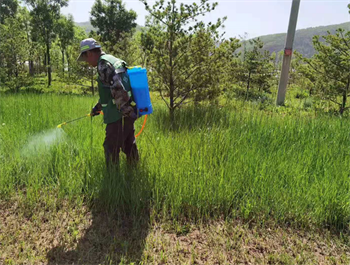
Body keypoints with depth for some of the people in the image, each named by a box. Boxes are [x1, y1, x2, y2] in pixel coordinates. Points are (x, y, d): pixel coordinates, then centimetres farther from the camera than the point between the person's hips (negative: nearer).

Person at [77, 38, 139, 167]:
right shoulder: (113, 61, 19)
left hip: (118, 115, -10)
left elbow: (117, 88, -23)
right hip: (128, 113, 10)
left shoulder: (103, 65, -12)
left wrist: (126, 110, -25)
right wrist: (98, 107, 31)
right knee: (128, 145, 19)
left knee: (111, 148, 1)